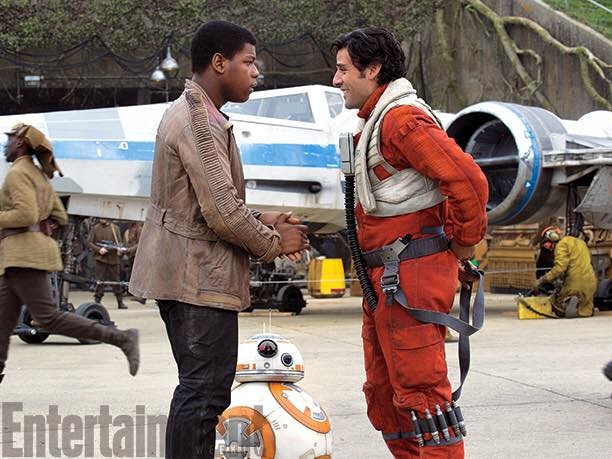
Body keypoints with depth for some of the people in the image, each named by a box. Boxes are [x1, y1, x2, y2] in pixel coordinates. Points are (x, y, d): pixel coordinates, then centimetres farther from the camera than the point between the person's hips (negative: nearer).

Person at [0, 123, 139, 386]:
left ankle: (122, 339, -17)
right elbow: (60, 217, 23)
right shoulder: (38, 175, 20)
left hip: (23, 253, -10)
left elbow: (26, 214, -21)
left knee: (47, 317, -13)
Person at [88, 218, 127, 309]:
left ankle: (120, 302, 12)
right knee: (100, 281, -3)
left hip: (113, 259, 1)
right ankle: (97, 301, 4)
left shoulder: (115, 228, 6)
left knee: (116, 281, 6)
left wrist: (120, 249, -15)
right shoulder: (95, 228, 3)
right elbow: (90, 243, 3)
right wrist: (99, 249, -14)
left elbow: (119, 242, 7)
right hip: (100, 259, -1)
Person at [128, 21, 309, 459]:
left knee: (197, 390, 15)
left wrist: (260, 221, 10)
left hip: (180, 273, 11)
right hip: (201, 276, -11)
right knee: (205, 393, -8)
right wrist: (273, 243, -6)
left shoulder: (187, 113, 17)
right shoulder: (202, 124, -16)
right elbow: (222, 211, -21)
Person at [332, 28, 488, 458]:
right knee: (383, 391, 16)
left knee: (420, 389, -8)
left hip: (410, 275, -11)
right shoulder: (378, 120, 19)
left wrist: (465, 243, -13)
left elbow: (468, 179, -25)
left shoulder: (402, 119, -16)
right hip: (386, 277, 11)